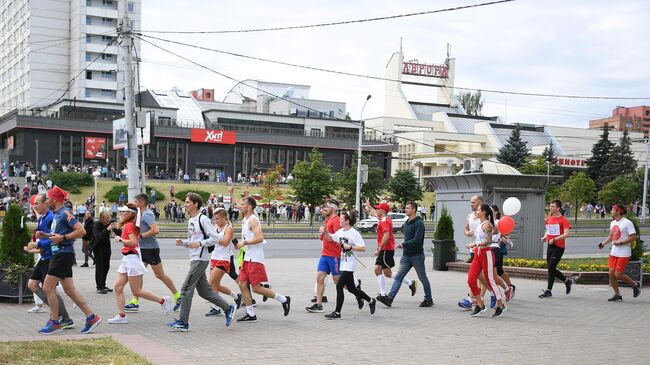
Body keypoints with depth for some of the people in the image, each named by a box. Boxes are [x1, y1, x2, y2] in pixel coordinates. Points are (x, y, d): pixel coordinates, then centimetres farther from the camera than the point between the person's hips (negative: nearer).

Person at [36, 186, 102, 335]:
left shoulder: (65, 213, -13)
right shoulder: (57, 214, 16)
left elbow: (81, 231, -20)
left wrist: (62, 237, -21)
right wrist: (45, 235, 13)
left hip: (64, 254, -10)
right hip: (58, 254, 10)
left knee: (48, 287, -4)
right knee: (69, 289, 7)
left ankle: (54, 322, 5)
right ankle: (91, 316, 7)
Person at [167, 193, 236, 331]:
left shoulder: (203, 219, -11)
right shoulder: (190, 221, 17)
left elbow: (214, 238, -14)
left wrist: (199, 244, -24)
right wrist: (182, 242, 7)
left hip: (200, 259, -10)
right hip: (194, 259, 10)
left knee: (186, 288, -10)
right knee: (204, 290, 12)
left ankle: (183, 322, -6)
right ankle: (228, 308, 23)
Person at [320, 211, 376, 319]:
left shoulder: (354, 233, -14)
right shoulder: (340, 231, 9)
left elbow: (363, 248, -17)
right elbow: (330, 238, 22)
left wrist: (350, 247, -24)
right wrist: (325, 231, 4)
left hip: (349, 265, -9)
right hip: (344, 263, 9)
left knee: (339, 286, -10)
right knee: (351, 288, 15)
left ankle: (337, 312, -1)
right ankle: (371, 301, 33)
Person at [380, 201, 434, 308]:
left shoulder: (419, 223, -14)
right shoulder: (406, 223, 13)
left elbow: (417, 240, -22)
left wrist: (404, 245, -21)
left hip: (417, 256, -7)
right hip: (406, 256, 7)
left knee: (423, 278, 6)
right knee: (398, 277, -3)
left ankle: (428, 300, 19)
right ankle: (390, 298, -9)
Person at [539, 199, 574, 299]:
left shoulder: (563, 220, -11)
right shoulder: (548, 219, 11)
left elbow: (566, 234, -19)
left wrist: (554, 239, -24)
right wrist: (545, 237, 5)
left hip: (558, 247, -8)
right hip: (550, 246, 8)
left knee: (551, 268, -9)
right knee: (551, 269, 9)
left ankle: (548, 291, 0)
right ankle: (567, 281, 28)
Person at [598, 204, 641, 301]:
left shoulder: (627, 223, -12)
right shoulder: (612, 223, 13)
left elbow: (633, 237, -16)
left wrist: (620, 242, -19)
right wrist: (603, 243, 9)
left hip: (624, 253, -8)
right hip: (614, 252, 8)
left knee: (618, 275, -9)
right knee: (611, 274, 2)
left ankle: (635, 285, 16)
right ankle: (617, 295, 14)